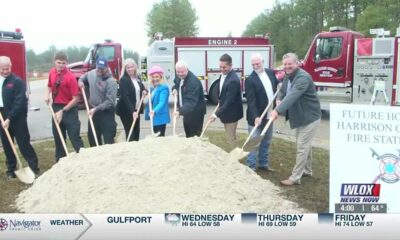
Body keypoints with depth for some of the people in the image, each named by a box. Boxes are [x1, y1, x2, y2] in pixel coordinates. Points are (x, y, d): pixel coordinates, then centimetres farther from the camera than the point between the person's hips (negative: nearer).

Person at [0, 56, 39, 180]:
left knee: (24, 144, -4)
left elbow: (19, 102, -16)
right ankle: (11, 170, 23)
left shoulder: (17, 81, -11)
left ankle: (34, 168, 3)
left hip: (17, 118, -6)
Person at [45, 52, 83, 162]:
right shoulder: (52, 72, 1)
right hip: (56, 107, 7)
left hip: (69, 109, -6)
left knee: (75, 138, -4)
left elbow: (75, 99, -17)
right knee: (58, 137, 16)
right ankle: (60, 161, 30)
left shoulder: (70, 77, -19)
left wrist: (63, 111, -17)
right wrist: (47, 94, 0)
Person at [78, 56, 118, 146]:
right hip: (93, 110, 7)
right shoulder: (91, 74, -1)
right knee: (92, 136, 18)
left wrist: (96, 109, -25)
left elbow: (110, 101, -23)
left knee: (108, 139, -5)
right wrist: (81, 81, -1)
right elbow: (83, 78, 22)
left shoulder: (111, 81, -21)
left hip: (106, 112, -7)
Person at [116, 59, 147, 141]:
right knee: (130, 134, -5)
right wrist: (132, 111, -30)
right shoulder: (124, 80, -13)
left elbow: (142, 88, 24)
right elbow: (125, 97, -21)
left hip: (136, 109, 7)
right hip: (126, 111, -7)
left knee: (137, 133, 11)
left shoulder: (137, 78, 9)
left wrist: (144, 91, -2)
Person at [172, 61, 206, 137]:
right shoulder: (179, 77, 0)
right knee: (188, 135, 18)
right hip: (186, 111, 9)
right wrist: (175, 88, 1)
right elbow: (176, 83, 25)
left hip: (195, 113, -9)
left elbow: (191, 101, -38)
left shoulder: (193, 81, -29)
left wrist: (180, 111, -52)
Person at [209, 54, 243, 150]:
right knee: (231, 136, 22)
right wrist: (220, 101, 8)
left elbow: (229, 101, -29)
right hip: (226, 110, 9)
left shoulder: (233, 80, -29)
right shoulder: (223, 74, 1)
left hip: (231, 113, -9)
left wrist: (217, 114, -27)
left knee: (231, 138, 0)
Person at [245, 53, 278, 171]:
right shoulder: (250, 79, -16)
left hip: (269, 115, 7)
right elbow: (251, 101, -22)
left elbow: (276, 87, 18)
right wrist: (256, 117, -31)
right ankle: (251, 167, 11)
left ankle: (263, 163, 31)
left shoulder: (271, 72, 3)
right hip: (256, 117, -6)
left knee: (266, 141, 17)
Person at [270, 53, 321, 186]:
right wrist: (278, 100, -8)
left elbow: (292, 96, -39)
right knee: (305, 145, 21)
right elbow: (282, 91, 17)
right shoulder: (288, 77, 6)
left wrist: (278, 110, -49)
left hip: (310, 117, -9)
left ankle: (295, 177, -1)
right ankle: (307, 170, 36)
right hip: (300, 116, 10)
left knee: (302, 147, -6)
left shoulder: (303, 77, -26)